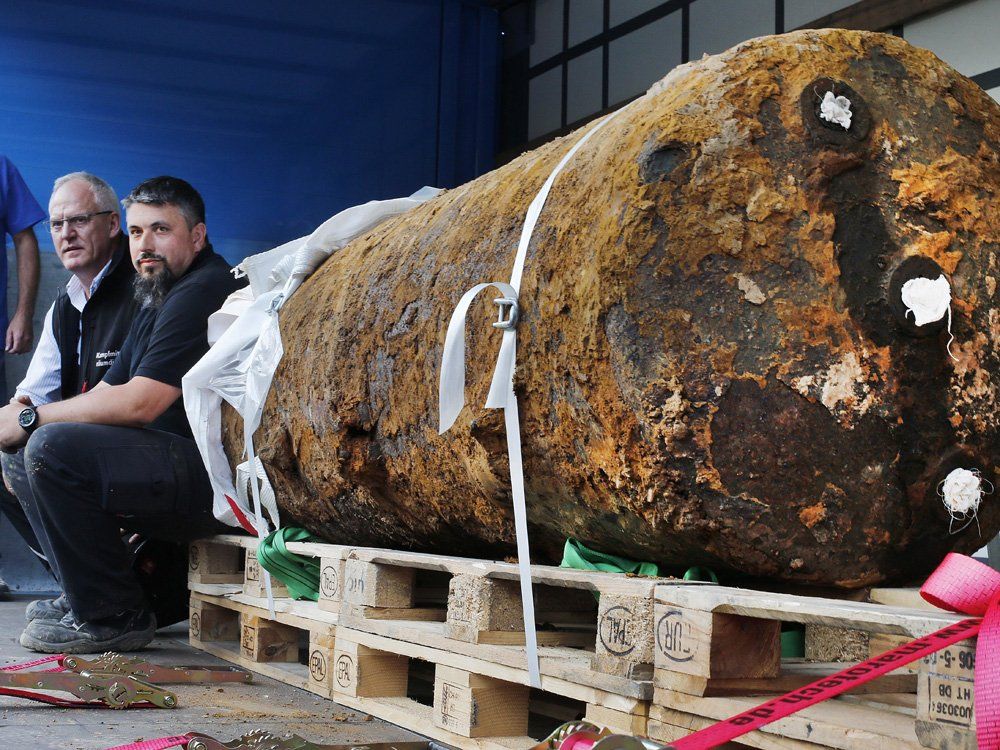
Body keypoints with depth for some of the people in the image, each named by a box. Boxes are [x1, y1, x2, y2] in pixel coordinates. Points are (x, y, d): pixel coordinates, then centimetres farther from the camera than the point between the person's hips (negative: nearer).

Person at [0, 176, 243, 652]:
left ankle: (113, 617, -13)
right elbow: (107, 394, 16)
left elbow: (139, 403, -20)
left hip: (212, 480, -11)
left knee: (51, 449, -24)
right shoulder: (157, 302, 21)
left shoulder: (204, 292, -13)